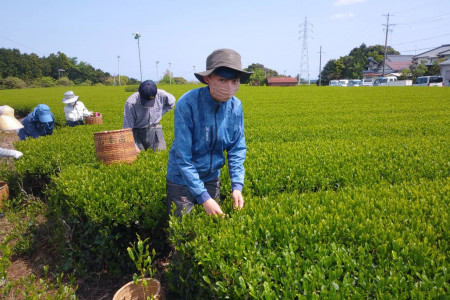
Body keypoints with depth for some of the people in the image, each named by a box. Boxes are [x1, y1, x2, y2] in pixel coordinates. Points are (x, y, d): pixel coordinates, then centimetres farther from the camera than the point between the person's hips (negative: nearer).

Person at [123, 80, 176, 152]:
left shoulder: (161, 95, -16)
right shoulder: (131, 102, -21)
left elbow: (171, 102, 10)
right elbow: (127, 127, -18)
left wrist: (159, 113, 1)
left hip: (155, 132, 2)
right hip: (138, 133, -2)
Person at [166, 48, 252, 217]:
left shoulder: (235, 106, -11)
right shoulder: (187, 104, -26)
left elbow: (237, 149, -3)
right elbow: (183, 157, -24)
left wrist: (237, 185, -13)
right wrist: (203, 197, -25)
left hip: (212, 177, 5)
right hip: (182, 179, -4)